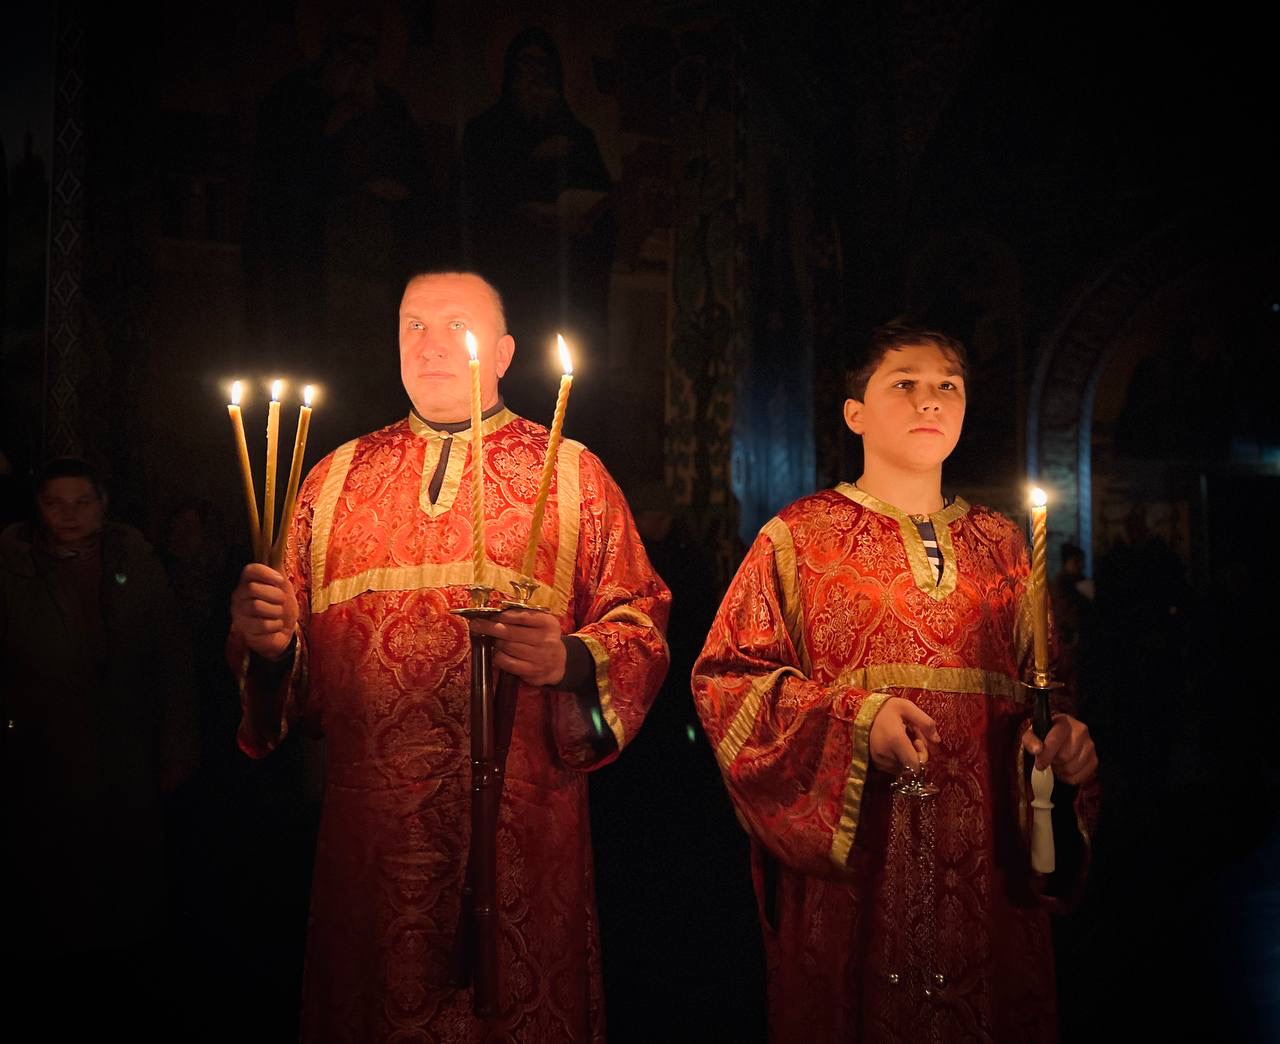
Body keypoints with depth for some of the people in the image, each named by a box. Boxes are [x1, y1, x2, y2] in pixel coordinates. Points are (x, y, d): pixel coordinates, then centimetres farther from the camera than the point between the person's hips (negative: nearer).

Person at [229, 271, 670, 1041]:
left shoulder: (574, 474, 5)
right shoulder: (337, 478, 12)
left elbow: (642, 624, -3)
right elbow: (297, 649, 12)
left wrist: (570, 661, -21)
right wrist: (269, 640, -9)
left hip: (523, 825, -2)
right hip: (370, 825, 2)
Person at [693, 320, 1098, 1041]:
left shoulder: (1001, 544, 12)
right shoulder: (799, 537, 1)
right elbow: (727, 676, -6)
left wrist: (1060, 736, -6)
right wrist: (853, 717, -18)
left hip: (985, 859, 4)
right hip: (850, 860, -3)